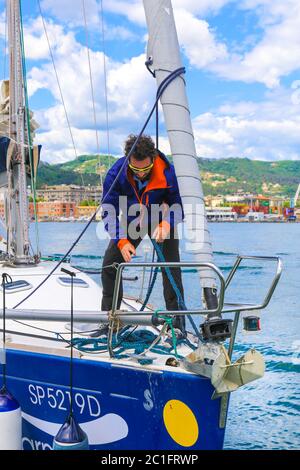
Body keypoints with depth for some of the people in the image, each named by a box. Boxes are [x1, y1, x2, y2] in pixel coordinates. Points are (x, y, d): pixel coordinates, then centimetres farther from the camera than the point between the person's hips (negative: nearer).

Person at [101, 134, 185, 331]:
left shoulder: (167, 172, -30)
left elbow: (178, 206, -18)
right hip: (132, 219, 2)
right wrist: (121, 241, -31)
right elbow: (109, 212, -19)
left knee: (171, 268, -13)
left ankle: (177, 321, -1)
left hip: (162, 220, -2)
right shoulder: (116, 173, -26)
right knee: (109, 264, -4)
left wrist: (165, 225, -38)